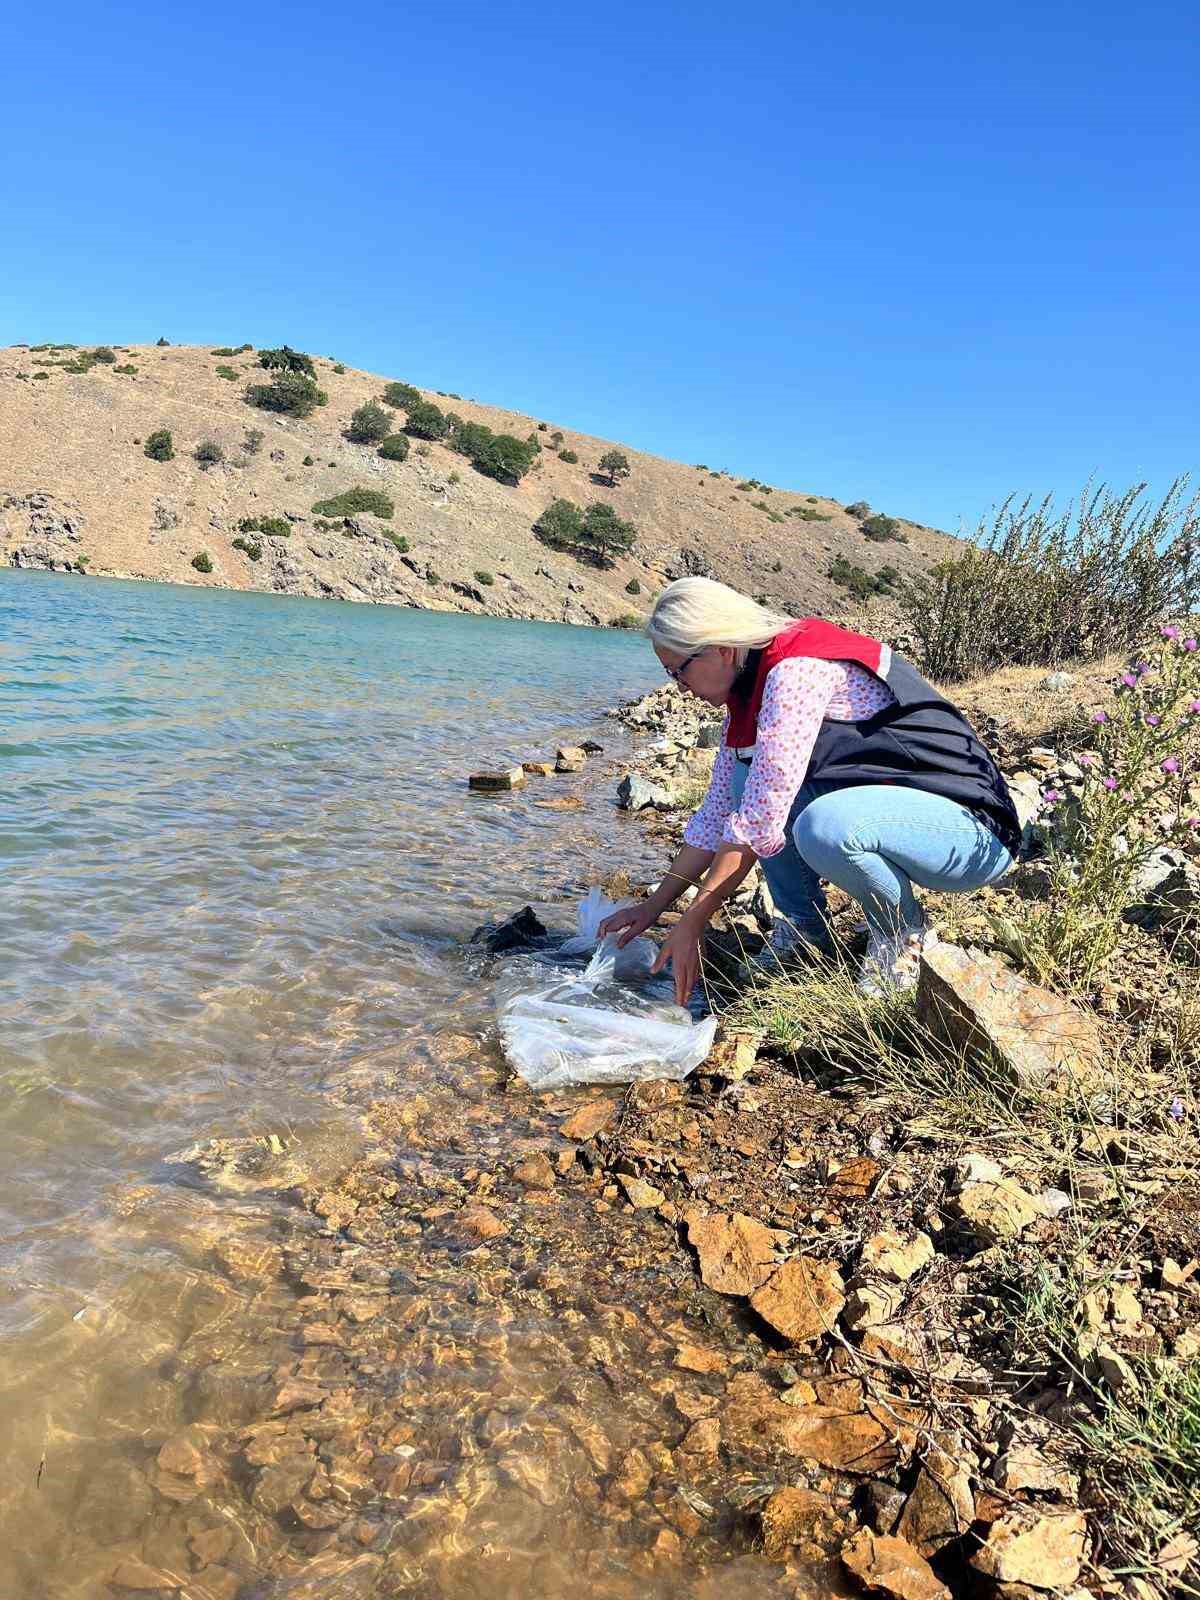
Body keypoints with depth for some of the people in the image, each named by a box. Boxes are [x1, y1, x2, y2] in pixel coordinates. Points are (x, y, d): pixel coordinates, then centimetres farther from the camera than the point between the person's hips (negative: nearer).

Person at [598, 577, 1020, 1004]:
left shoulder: (796, 670, -23)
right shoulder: (749, 689, 7)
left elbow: (758, 823, -26)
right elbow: (719, 812, 12)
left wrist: (692, 925, -19)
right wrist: (654, 906, 11)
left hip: (971, 828, -9)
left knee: (827, 826, -36)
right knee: (749, 774, -2)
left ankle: (903, 935, -6)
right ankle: (805, 934, 4)